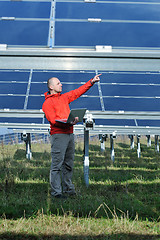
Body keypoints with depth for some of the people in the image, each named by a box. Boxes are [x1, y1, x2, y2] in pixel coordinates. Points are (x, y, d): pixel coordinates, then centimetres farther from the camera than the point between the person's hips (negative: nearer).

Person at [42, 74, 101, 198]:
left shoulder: (64, 97, 19)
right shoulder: (47, 103, -3)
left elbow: (79, 91, 25)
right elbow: (53, 120, -13)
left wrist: (92, 81, 20)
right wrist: (69, 122, -23)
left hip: (70, 134, 8)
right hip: (58, 135, -8)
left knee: (69, 164, 12)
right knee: (57, 165, -7)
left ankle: (68, 189, 19)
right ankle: (56, 191, -5)